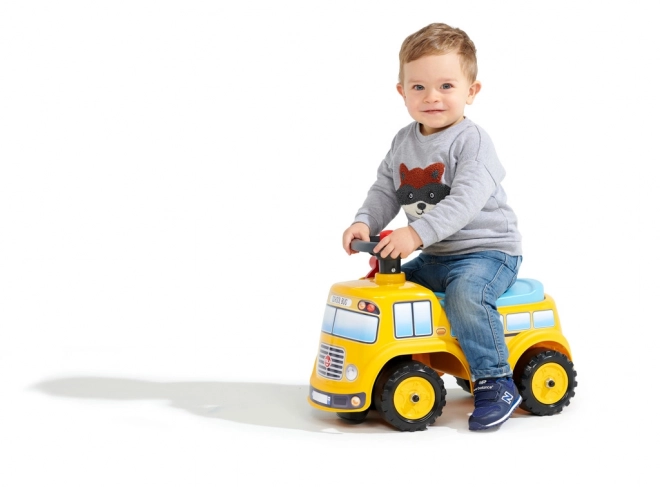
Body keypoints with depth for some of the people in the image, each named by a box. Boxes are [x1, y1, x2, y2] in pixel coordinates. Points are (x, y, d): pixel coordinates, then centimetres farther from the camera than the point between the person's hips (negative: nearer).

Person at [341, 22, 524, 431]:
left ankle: (497, 383, -21)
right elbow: (385, 192, 9)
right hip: (434, 257, 8)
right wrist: (365, 222, -12)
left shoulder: (472, 141, -17)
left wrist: (416, 233, -38)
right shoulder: (404, 142, 6)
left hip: (488, 249, -8)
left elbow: (465, 200, -29)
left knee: (465, 294, -32)